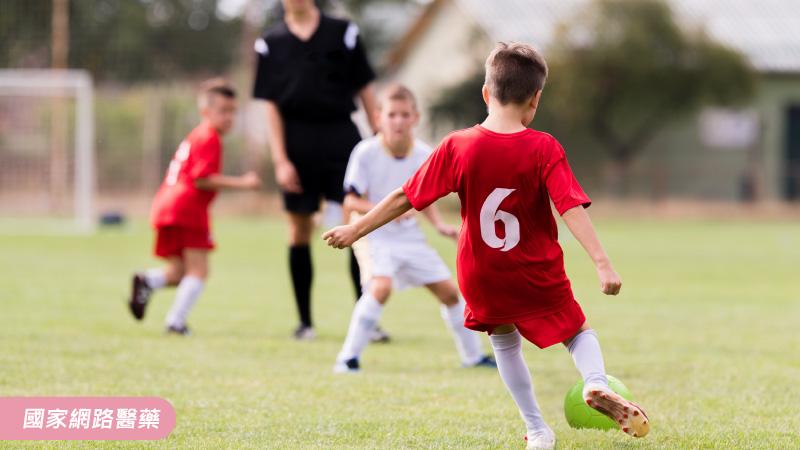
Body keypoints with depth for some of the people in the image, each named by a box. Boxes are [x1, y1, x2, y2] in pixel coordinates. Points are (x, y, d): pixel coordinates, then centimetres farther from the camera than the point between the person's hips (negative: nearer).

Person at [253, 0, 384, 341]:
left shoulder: (343, 33, 4)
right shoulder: (271, 42, 5)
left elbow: (365, 91, 7)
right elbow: (271, 106, 4)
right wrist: (280, 161, -4)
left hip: (341, 137, -1)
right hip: (296, 143, 1)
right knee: (300, 231, 6)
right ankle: (304, 322, 15)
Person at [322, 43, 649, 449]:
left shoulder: (457, 147, -10)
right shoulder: (543, 149, -15)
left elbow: (406, 197, -4)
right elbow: (571, 208, -23)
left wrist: (355, 230, 6)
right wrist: (602, 262, -25)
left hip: (482, 279, 2)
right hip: (538, 277, -2)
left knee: (504, 341, 25)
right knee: (578, 332, 17)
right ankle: (596, 383, -14)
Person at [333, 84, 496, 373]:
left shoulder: (424, 154, -4)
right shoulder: (366, 153, -18)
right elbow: (351, 200, -16)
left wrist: (440, 225, -4)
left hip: (410, 235, 5)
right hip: (375, 236, -5)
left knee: (449, 292, 9)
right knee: (381, 286, -30)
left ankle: (472, 355, 30)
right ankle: (348, 357, -22)